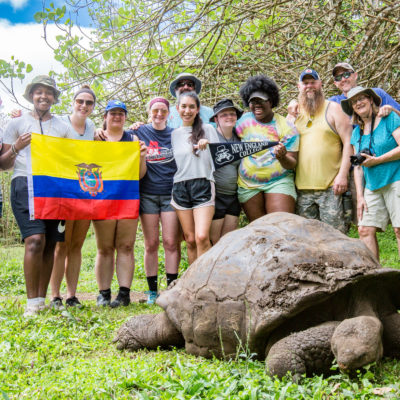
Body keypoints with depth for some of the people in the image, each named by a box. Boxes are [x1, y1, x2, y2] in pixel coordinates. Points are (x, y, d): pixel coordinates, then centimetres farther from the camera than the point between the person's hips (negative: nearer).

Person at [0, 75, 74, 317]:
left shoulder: (63, 127, 19)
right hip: (25, 185, -3)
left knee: (50, 244, 1)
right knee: (35, 239, -18)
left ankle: (42, 300, 10)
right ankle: (32, 301, -11)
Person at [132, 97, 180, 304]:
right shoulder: (140, 132, 9)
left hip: (171, 192, 0)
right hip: (148, 193, 0)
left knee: (171, 242, -4)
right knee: (151, 244, 1)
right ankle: (152, 291, 10)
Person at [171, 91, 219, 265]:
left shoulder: (208, 129, 8)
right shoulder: (173, 134, 16)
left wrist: (209, 146, -12)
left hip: (202, 185, -3)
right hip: (180, 188, 3)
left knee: (202, 237, -18)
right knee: (190, 240, 2)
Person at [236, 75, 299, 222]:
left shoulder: (286, 127, -5)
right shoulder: (245, 120, 1)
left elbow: (292, 164, -7)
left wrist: (283, 157, -29)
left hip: (278, 182, -2)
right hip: (248, 185, 2)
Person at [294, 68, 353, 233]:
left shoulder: (332, 108, 4)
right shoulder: (296, 113, 16)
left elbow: (348, 142, -3)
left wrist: (343, 174, -11)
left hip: (330, 187, -4)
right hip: (302, 188, 4)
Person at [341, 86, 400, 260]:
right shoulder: (356, 133, 15)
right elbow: (357, 166, 14)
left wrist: (376, 160, -11)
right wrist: (360, 196, 7)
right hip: (372, 187, 6)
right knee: (365, 230, -4)